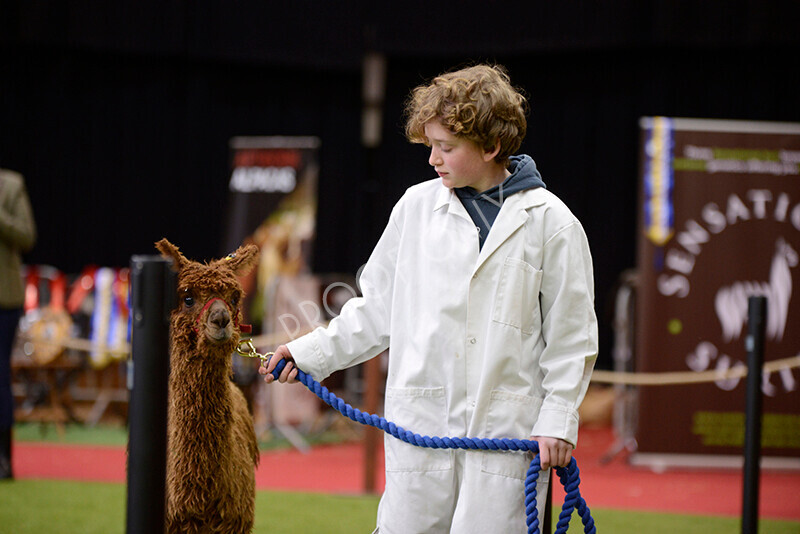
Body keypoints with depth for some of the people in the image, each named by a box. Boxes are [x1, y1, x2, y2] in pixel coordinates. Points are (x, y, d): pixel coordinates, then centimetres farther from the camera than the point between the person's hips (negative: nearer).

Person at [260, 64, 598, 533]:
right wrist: (310, 354, 10)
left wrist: (558, 420, -3)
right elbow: (377, 309, 17)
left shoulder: (550, 222, -1)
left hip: (506, 424, -3)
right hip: (420, 422, 3)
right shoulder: (417, 208, 8)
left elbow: (571, 335, 3)